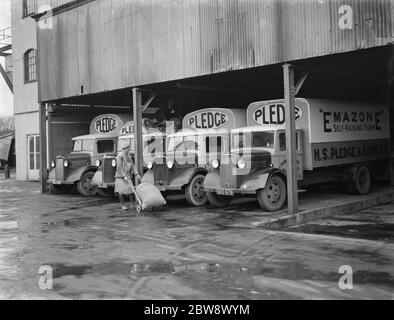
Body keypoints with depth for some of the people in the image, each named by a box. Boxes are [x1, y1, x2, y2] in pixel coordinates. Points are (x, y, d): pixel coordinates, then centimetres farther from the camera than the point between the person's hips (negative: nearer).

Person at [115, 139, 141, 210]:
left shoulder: (128, 155, 8)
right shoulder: (120, 156, -16)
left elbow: (132, 165, 8)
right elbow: (119, 167, -19)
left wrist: (136, 174, -1)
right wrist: (124, 176, -24)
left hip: (127, 176, 6)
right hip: (120, 176, -6)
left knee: (130, 189, -3)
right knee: (122, 190, -9)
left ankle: (132, 204, 1)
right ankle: (122, 205, 1)